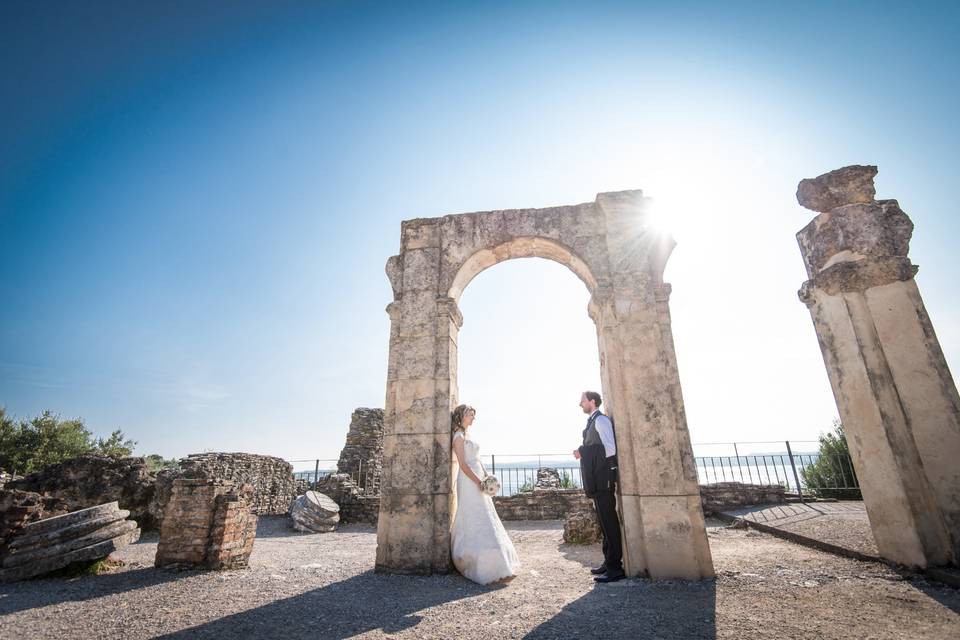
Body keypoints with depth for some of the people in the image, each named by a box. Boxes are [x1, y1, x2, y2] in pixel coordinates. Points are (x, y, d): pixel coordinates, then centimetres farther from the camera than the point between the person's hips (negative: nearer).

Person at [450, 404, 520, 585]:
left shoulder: (468, 435, 16)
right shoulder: (459, 436, -12)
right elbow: (463, 464, -17)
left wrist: (487, 477, 11)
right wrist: (479, 482, -19)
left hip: (477, 480, 10)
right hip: (469, 482, -10)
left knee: (483, 520, 14)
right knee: (476, 521, -6)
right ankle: (487, 569, 0)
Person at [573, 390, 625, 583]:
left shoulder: (601, 420, -12)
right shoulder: (593, 421, 15)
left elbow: (610, 449, -21)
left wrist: (583, 452, -16)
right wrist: (583, 453, 7)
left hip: (603, 478, -9)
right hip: (597, 480, 9)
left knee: (609, 521, -3)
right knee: (605, 521, 15)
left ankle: (615, 567, 5)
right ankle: (609, 561, 26)